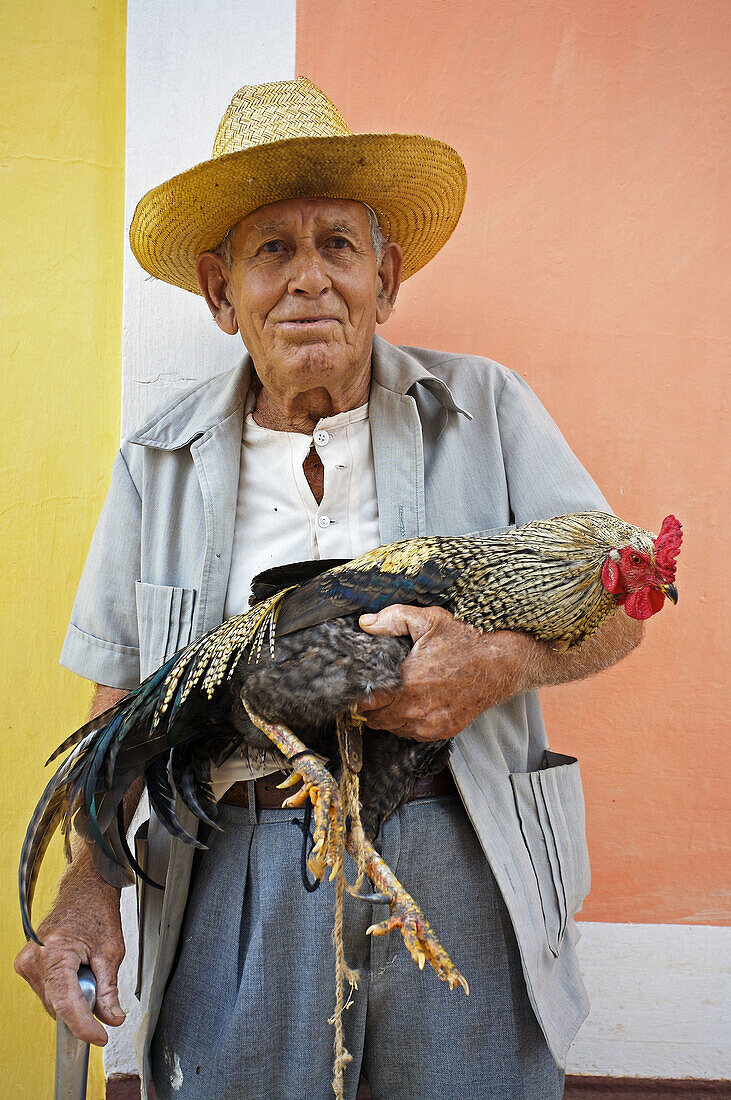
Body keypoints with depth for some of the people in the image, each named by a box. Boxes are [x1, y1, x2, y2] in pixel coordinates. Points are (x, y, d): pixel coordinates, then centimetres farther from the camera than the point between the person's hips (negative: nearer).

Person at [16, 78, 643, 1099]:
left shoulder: (485, 407, 3)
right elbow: (123, 701, 11)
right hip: (239, 885, 1)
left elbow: (615, 602, 3)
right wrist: (89, 881, -2)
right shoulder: (160, 462, 8)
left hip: (458, 873, 0)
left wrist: (506, 661, -18)